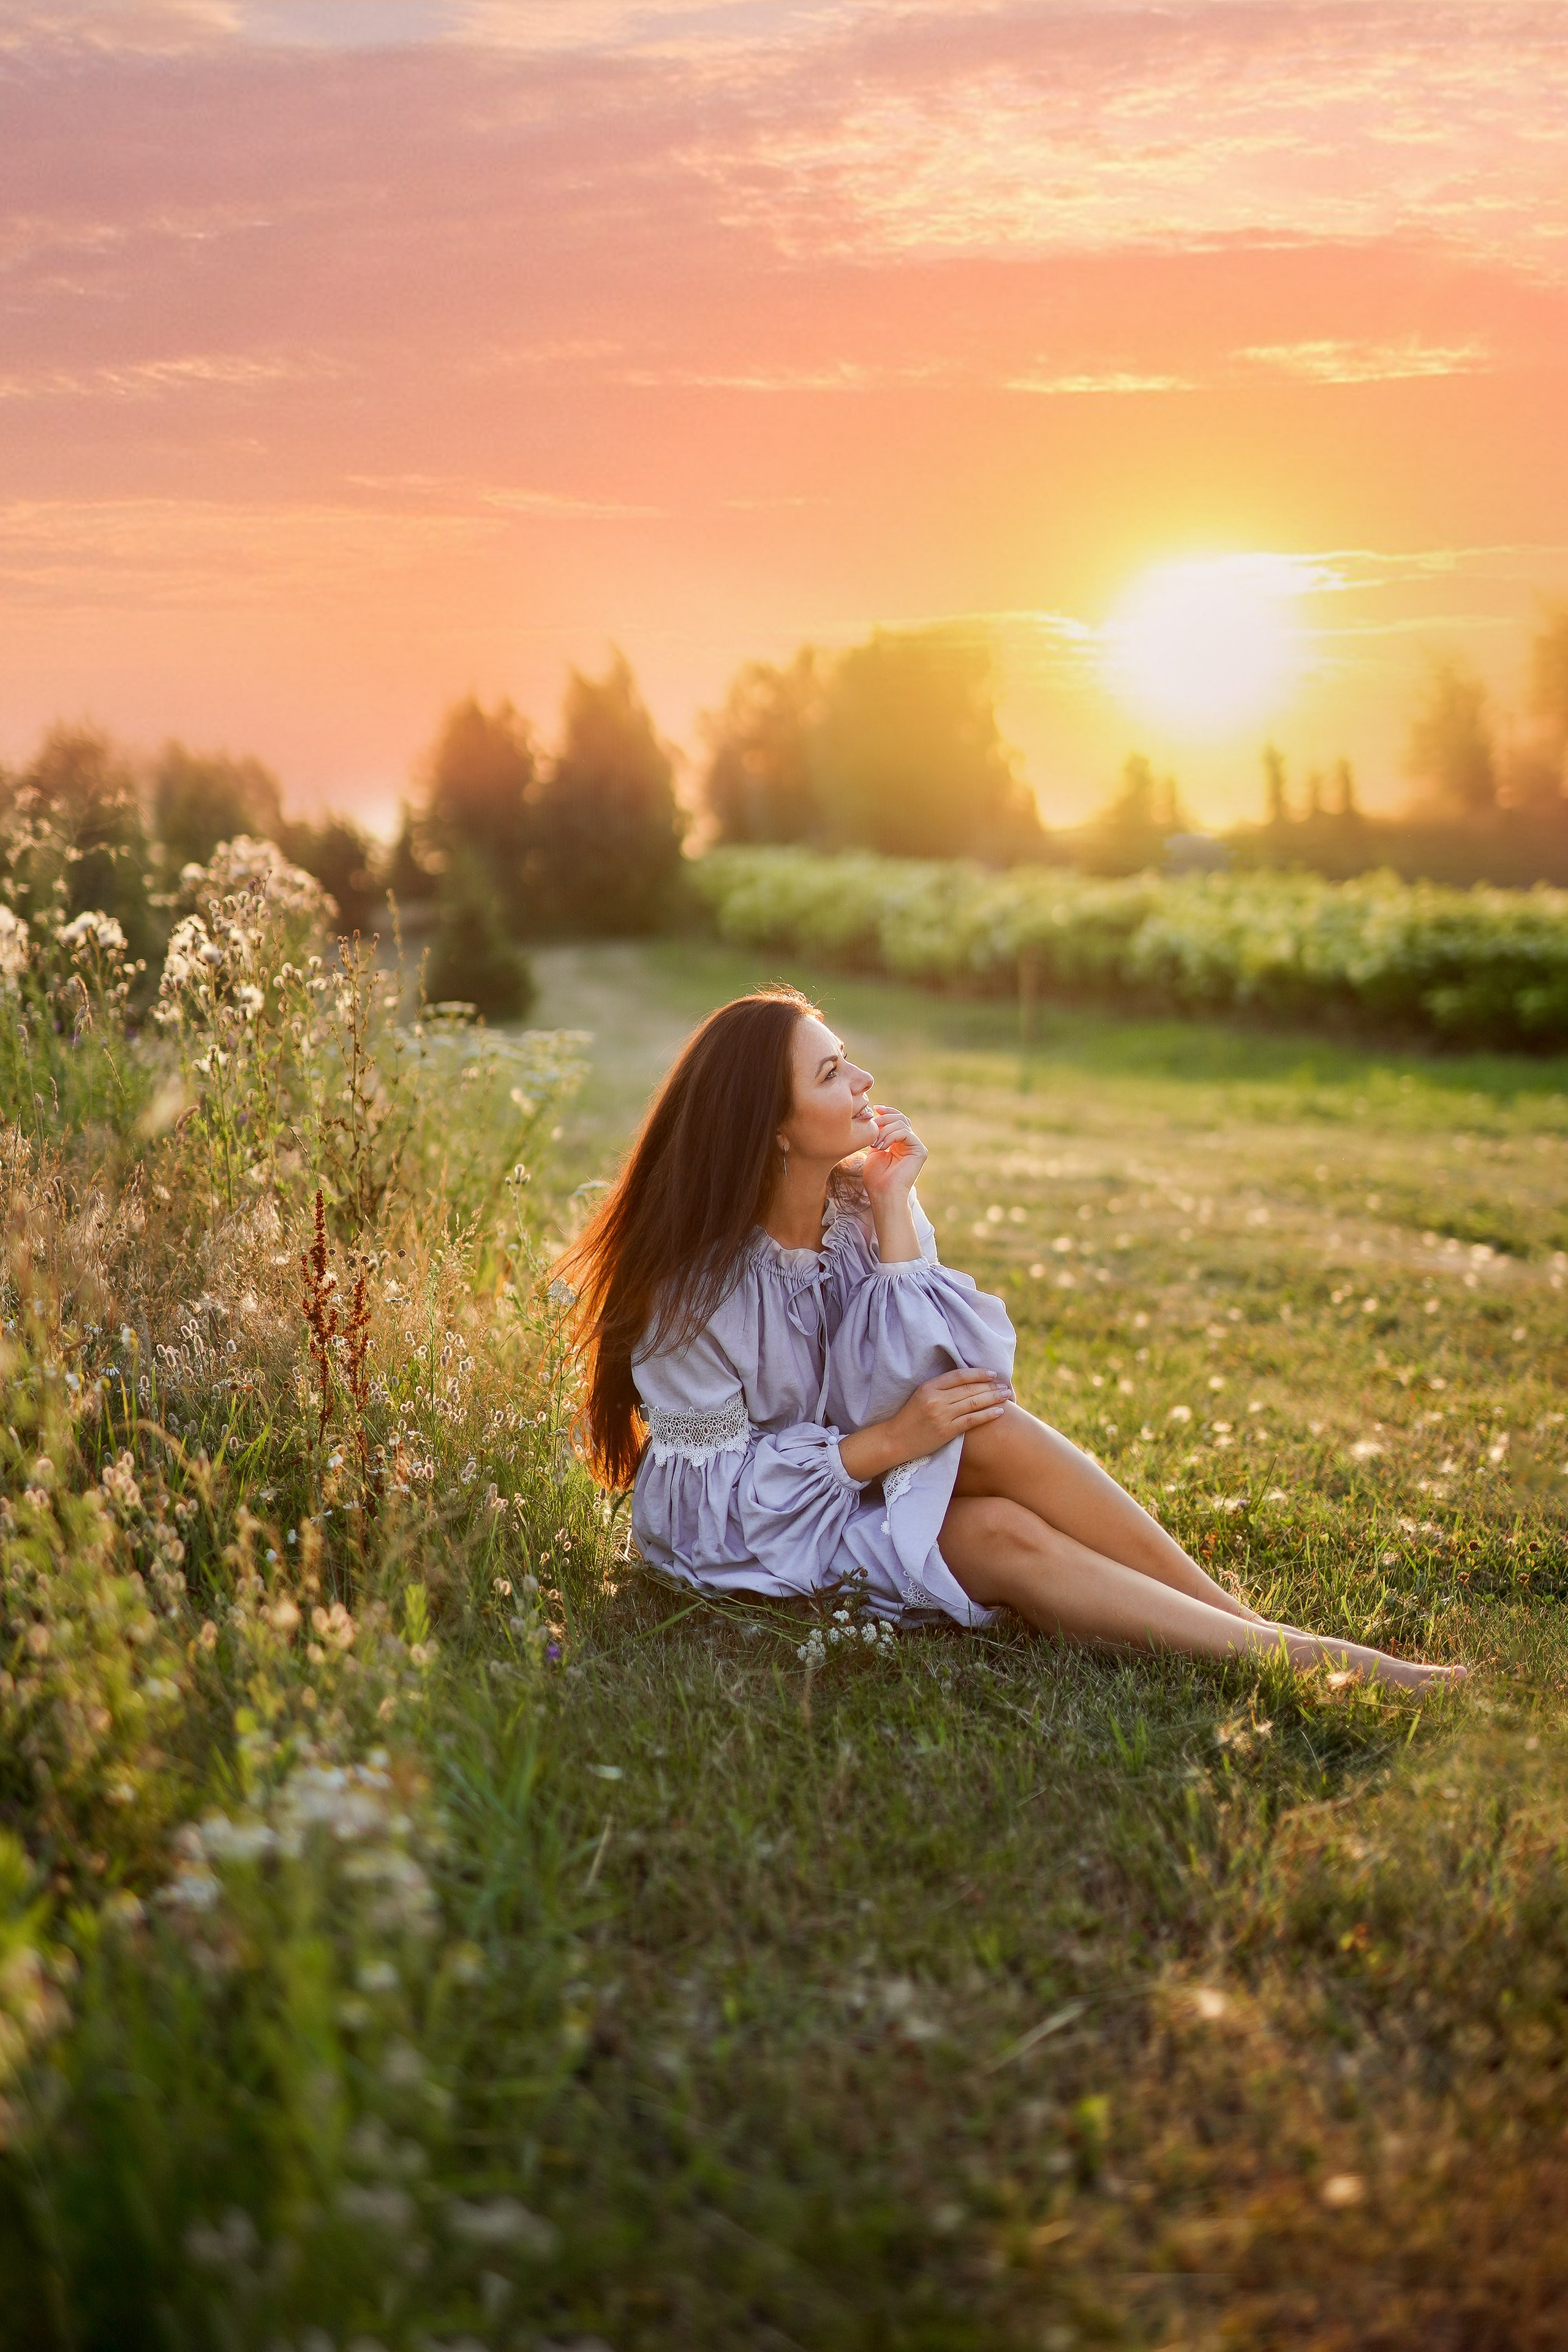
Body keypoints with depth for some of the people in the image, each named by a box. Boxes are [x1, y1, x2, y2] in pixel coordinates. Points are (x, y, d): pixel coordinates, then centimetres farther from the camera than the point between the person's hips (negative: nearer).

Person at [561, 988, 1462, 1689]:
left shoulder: (864, 1199, -4)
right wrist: (889, 1442, -23)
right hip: (743, 1543, -5)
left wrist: (893, 1214, -19)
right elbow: (724, 1486, -17)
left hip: (871, 1491, 5)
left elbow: (909, 1386, -15)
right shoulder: (696, 1279, -18)